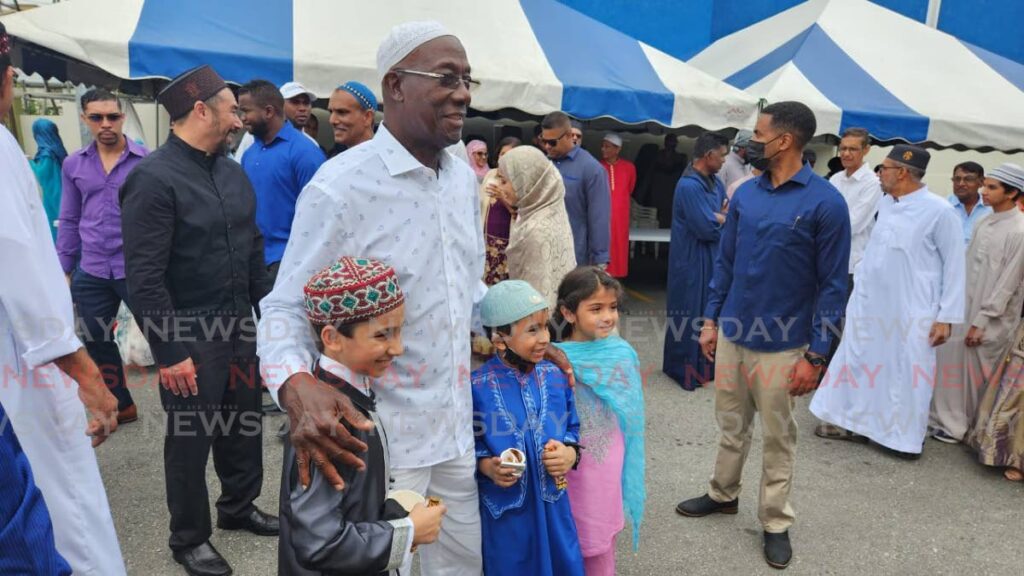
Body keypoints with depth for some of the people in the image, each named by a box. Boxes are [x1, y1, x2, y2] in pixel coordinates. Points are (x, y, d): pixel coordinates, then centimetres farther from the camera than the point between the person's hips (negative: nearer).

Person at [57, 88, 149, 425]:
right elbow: (69, 221, 12)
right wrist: (64, 271, 11)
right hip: (91, 273, 5)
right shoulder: (73, 165, 6)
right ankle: (120, 406, 33)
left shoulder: (147, 160, -6)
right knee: (97, 344, 15)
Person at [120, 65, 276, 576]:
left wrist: (268, 312, 12)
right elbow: (143, 278, -17)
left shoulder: (233, 171, 7)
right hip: (189, 336, -7)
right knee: (190, 437, 9)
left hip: (239, 325, 7)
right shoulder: (152, 179, -15)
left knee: (245, 422, 18)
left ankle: (238, 507, 41)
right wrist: (168, 353, -18)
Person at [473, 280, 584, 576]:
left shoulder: (555, 376, -3)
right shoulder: (477, 386, -15)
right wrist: (486, 466, -22)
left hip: (551, 503, 3)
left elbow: (572, 428, 7)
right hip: (504, 509, -3)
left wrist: (570, 453, -12)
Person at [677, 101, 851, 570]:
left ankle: (775, 522, 29)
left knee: (778, 437, 11)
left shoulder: (825, 202, -13)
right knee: (731, 425, 20)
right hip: (732, 334, 5)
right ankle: (723, 494, 40)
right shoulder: (745, 194, 2)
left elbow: (832, 284, -11)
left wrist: (815, 355, -13)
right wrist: (711, 320, 8)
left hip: (781, 346, -5)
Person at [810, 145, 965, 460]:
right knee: (858, 362, 13)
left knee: (908, 372, 6)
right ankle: (852, 421, 28)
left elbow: (954, 265, -9)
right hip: (869, 304, 6)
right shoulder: (885, 203, 5)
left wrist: (946, 316, -10)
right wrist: (858, 289, 13)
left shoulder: (939, 211, -13)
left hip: (911, 311, -6)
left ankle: (906, 436, 23)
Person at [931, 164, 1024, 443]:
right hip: (963, 306, 7)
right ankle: (942, 417, 24)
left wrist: (981, 321, -15)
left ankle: (955, 425, 16)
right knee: (950, 361, 11)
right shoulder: (984, 223, 7)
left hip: (989, 316, -7)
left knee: (971, 370, 3)